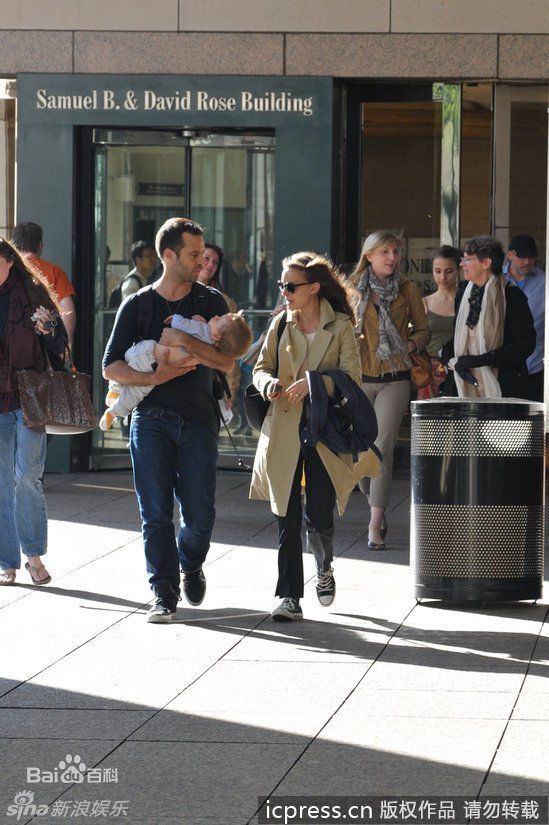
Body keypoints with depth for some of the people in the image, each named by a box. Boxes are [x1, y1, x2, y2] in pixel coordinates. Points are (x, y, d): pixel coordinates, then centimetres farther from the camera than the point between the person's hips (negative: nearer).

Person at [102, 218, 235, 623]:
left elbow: (227, 361, -5)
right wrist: (154, 378, -11)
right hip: (151, 419, 0)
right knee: (156, 514, -5)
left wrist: (182, 340, -17)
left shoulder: (211, 302, 6)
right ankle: (165, 593, 3)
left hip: (198, 421, 0)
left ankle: (190, 563, 28)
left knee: (200, 514, -2)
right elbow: (111, 367, 4)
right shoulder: (137, 305, 6)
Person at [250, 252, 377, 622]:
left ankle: (325, 569, 30)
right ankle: (290, 597, 2)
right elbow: (261, 368, 12)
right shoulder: (281, 324, 9)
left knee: (319, 517, -3)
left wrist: (312, 382, -22)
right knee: (287, 518, -1)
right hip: (284, 431, 3)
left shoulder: (340, 327, -1)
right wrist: (269, 383, -11)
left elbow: (352, 376, -9)